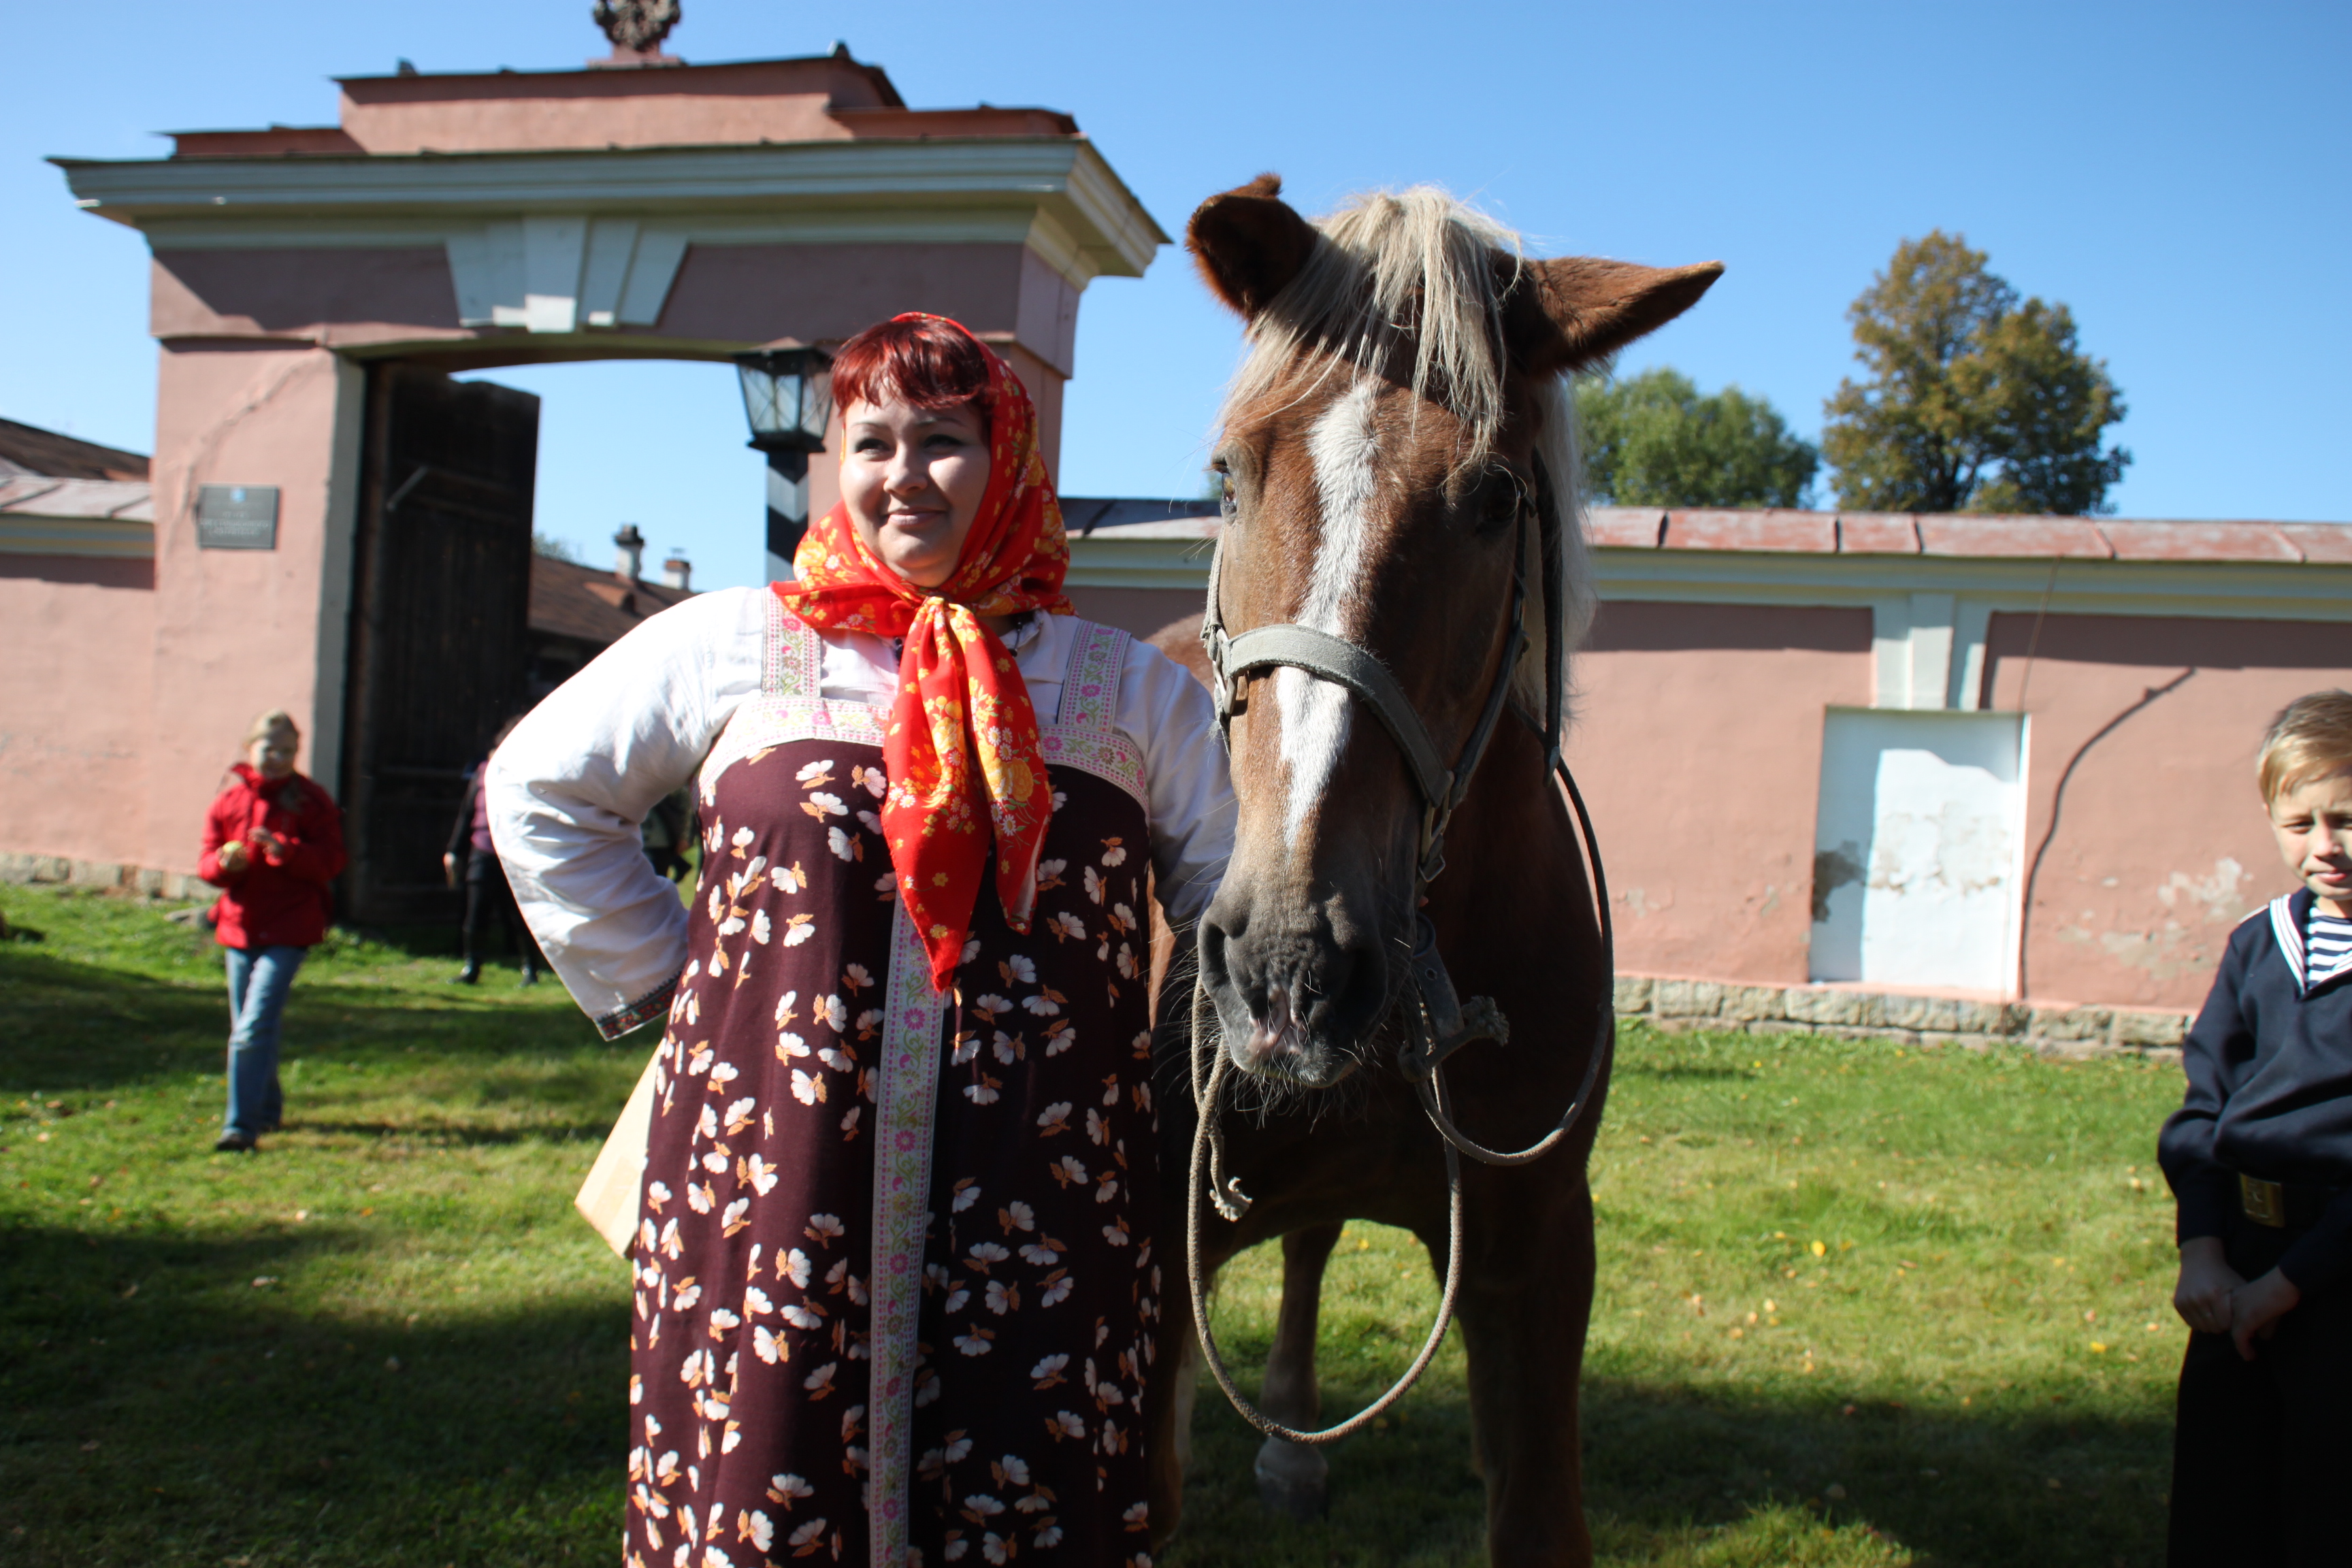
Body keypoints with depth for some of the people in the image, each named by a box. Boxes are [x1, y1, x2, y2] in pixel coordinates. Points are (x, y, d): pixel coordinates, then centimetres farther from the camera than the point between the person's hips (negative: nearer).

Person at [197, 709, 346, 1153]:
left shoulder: (311, 801, -2)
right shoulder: (229, 800, 7)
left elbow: (331, 861, -7)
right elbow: (206, 860, 8)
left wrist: (286, 851, -24)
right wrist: (224, 862, -15)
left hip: (288, 930, -5)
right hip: (239, 927, 5)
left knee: (253, 1029, -15)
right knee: (247, 1028, 14)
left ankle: (242, 1126, -14)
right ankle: (268, 1109, 34)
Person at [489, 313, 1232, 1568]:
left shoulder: (1128, 691, 8)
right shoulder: (730, 649, 7)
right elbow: (538, 788, 16)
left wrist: (1206, 1078, 6)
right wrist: (651, 976, 10)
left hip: (1038, 1219, 1)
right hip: (775, 1185, 0)